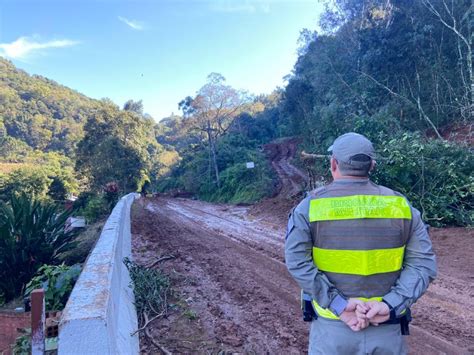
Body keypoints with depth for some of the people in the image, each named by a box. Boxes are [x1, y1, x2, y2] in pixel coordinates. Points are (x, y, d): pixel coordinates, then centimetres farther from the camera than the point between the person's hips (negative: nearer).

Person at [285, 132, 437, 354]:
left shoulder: (310, 206, -9)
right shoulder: (400, 205, -2)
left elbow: (297, 262, -17)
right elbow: (422, 263, -6)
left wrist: (338, 304, -17)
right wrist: (390, 305, -13)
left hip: (332, 327, -1)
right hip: (388, 328, 2)